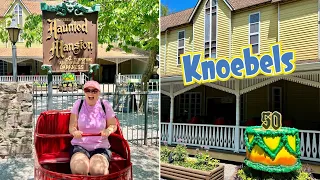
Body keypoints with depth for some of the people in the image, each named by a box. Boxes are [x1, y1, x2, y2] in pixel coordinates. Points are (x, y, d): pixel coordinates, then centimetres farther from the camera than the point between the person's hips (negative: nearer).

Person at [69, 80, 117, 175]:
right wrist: (75, 132, -23)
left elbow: (113, 125, 7)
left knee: (98, 170, -31)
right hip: (79, 146, 1)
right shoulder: (78, 104, 2)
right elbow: (72, 126, 1)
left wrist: (108, 130, -18)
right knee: (79, 169, -31)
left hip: (100, 147, 0)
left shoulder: (105, 105, 1)